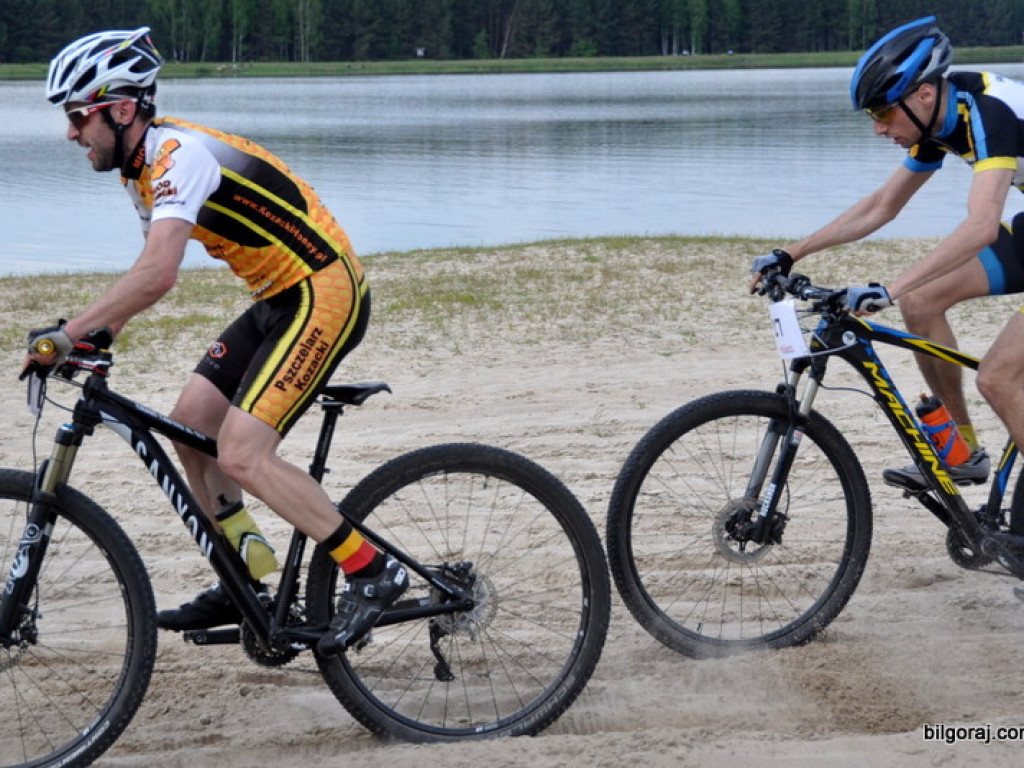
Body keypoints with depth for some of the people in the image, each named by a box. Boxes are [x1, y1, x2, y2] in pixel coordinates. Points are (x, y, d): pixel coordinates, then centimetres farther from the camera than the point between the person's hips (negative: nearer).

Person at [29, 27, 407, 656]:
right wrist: (96, 338, 3)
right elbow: (149, 274, 16)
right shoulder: (141, 163, 10)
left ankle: (373, 573, -9)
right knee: (190, 422, 9)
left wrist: (66, 334, -31)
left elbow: (157, 275, -35)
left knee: (239, 456, -17)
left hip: (325, 295, -10)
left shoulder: (179, 155, -22)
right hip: (282, 299, 10)